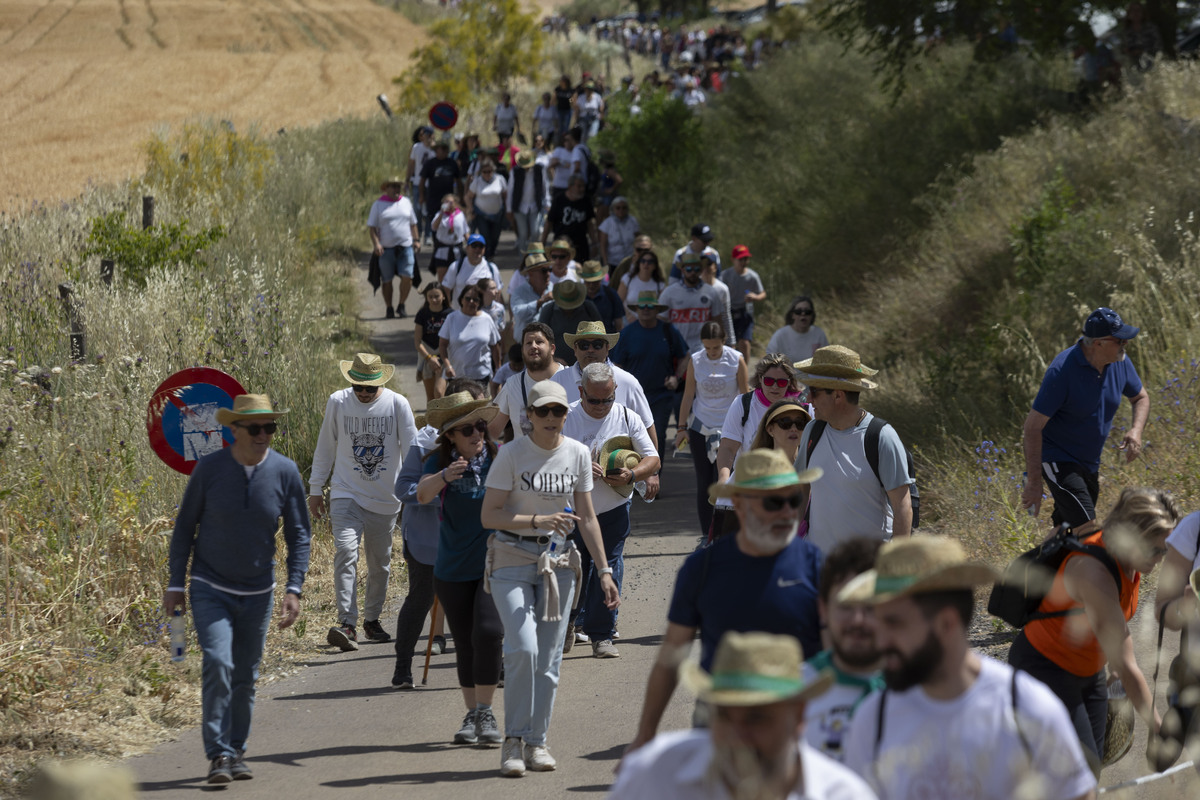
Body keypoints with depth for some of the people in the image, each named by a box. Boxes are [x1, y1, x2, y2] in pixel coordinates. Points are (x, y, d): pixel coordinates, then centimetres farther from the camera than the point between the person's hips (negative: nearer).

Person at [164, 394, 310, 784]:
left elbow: (299, 534, 0)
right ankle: (218, 755, -14)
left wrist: (294, 589, -9)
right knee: (217, 664, -18)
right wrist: (175, 584, -1)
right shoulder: (209, 469, -11)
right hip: (210, 589, -2)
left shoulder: (285, 472, -7)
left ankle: (237, 752, 25)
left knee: (245, 677, 9)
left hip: (257, 593, 2)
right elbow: (184, 527, 0)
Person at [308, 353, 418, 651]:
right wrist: (315, 489, 11)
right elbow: (325, 448, 9)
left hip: (385, 498, 1)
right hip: (347, 494, -1)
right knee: (346, 552, -19)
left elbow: (411, 448, 0)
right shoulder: (337, 402, -3)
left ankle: (372, 619, 30)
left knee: (380, 564, 10)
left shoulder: (397, 404, -6)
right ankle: (347, 624, -24)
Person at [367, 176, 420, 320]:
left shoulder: (406, 203, 12)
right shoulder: (378, 205, 1)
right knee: (387, 280, 3)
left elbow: (413, 223, 21)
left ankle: (401, 306, 7)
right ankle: (389, 308, 16)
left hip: (405, 247, 2)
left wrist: (416, 240, 12)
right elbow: (372, 226, -1)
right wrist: (376, 243, -13)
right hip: (386, 248, -2)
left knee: (407, 277, -10)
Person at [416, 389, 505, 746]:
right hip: (453, 569, 2)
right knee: (465, 645, 9)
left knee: (488, 632, -19)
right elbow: (422, 494, -21)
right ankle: (472, 716, 21)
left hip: (495, 564, -2)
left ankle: (485, 712, -10)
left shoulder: (499, 456, -5)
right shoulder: (440, 461, -4)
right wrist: (445, 477, -42)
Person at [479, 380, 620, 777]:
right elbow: (489, 516, -11)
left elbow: (587, 517, 10)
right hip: (512, 559, -4)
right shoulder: (512, 453, -9)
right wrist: (537, 521, -22)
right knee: (523, 647, -18)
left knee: (549, 657, 4)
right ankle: (513, 740, -7)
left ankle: (536, 742, 14)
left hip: (558, 561, 4)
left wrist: (604, 570, 6)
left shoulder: (577, 453, 3)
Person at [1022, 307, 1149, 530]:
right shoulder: (1062, 370, -25)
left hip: (1089, 462, 8)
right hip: (1057, 459, -8)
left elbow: (1141, 397, 16)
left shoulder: (1119, 362, -4)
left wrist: (1136, 430, -7)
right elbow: (1033, 426, -22)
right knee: (1088, 532, -20)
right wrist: (1034, 483, -24)